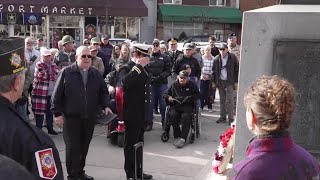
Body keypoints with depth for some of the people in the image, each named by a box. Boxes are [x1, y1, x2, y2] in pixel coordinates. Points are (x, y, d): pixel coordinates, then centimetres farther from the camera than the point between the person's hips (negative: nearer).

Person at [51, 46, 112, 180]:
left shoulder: (96, 74, 9)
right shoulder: (66, 72, -4)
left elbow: (103, 92, 15)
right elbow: (57, 95, -3)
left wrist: (105, 106, -1)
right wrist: (58, 113, -6)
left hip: (89, 118, 4)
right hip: (71, 117, -4)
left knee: (84, 146, 12)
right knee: (72, 146, -1)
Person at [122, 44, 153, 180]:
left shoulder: (142, 70, 12)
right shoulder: (127, 68, -12)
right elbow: (125, 83, -34)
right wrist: (138, 66, -29)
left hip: (142, 114, 8)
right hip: (132, 114, -8)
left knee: (139, 143, 16)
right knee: (131, 144, 3)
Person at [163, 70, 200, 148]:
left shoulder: (192, 85, 12)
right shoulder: (174, 85, 14)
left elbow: (198, 95, 15)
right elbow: (165, 94, 20)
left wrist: (190, 98, -4)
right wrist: (168, 97, -4)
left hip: (187, 106, -1)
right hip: (176, 105, 2)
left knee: (186, 116, -33)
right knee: (172, 115, -31)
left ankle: (182, 139, -32)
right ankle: (177, 136, -20)